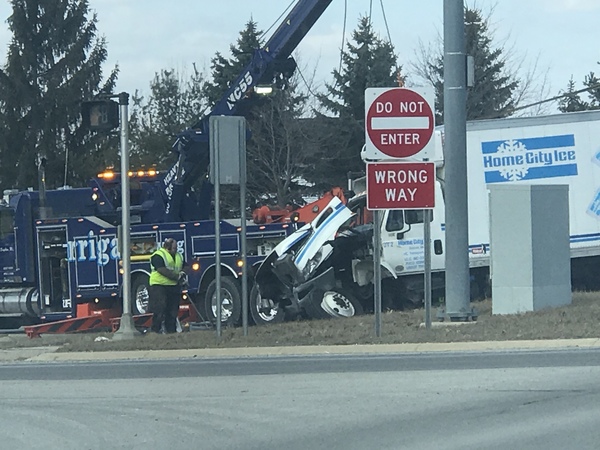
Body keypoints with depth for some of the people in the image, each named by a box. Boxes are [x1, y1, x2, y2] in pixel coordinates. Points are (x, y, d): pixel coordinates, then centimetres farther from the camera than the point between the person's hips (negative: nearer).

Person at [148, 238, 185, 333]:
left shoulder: (178, 256, 17)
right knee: (159, 311, -12)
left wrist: (182, 274, 2)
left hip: (174, 286, 8)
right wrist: (176, 276, -19)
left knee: (173, 311, 8)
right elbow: (162, 270, -19)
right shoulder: (158, 256, -9)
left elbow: (182, 268, 26)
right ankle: (155, 330, -11)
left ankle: (171, 330, 14)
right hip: (160, 286, -8)